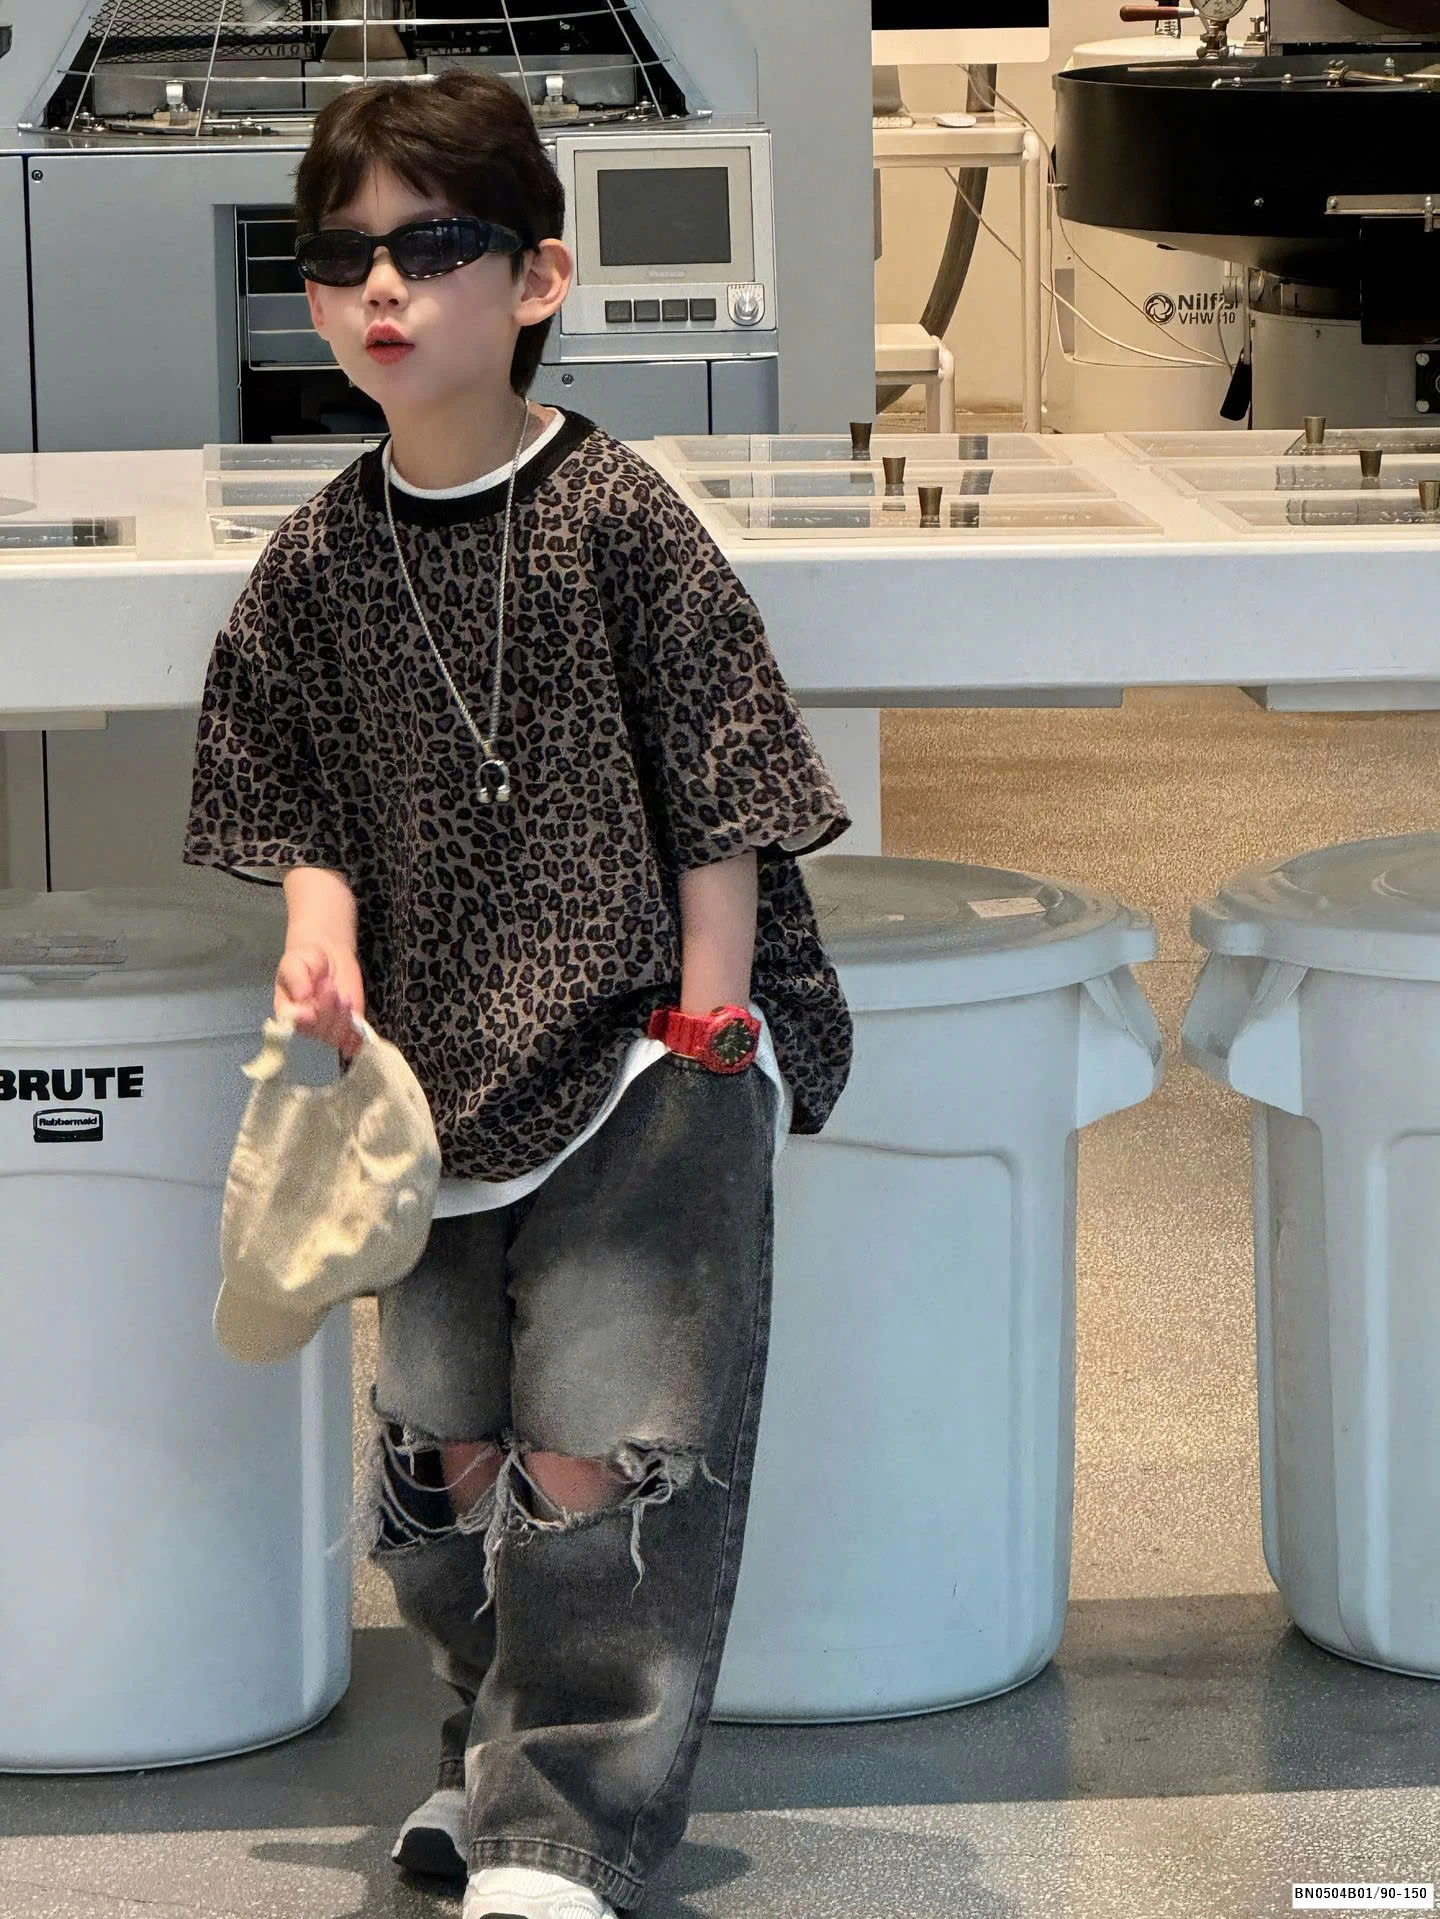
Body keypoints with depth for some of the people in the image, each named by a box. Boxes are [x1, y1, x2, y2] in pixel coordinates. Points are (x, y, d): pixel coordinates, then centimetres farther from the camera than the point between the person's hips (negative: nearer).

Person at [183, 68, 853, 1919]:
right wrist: (320, 938, -8)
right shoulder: (317, 562, 4)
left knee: (601, 1444, -7)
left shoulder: (614, 517, -9)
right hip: (440, 1061, 5)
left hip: (635, 1047, -5)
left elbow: (719, 796, -7)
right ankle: (507, 1742, 31)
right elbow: (303, 799, 12)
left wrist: (703, 1037, -9)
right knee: (444, 1443, 12)